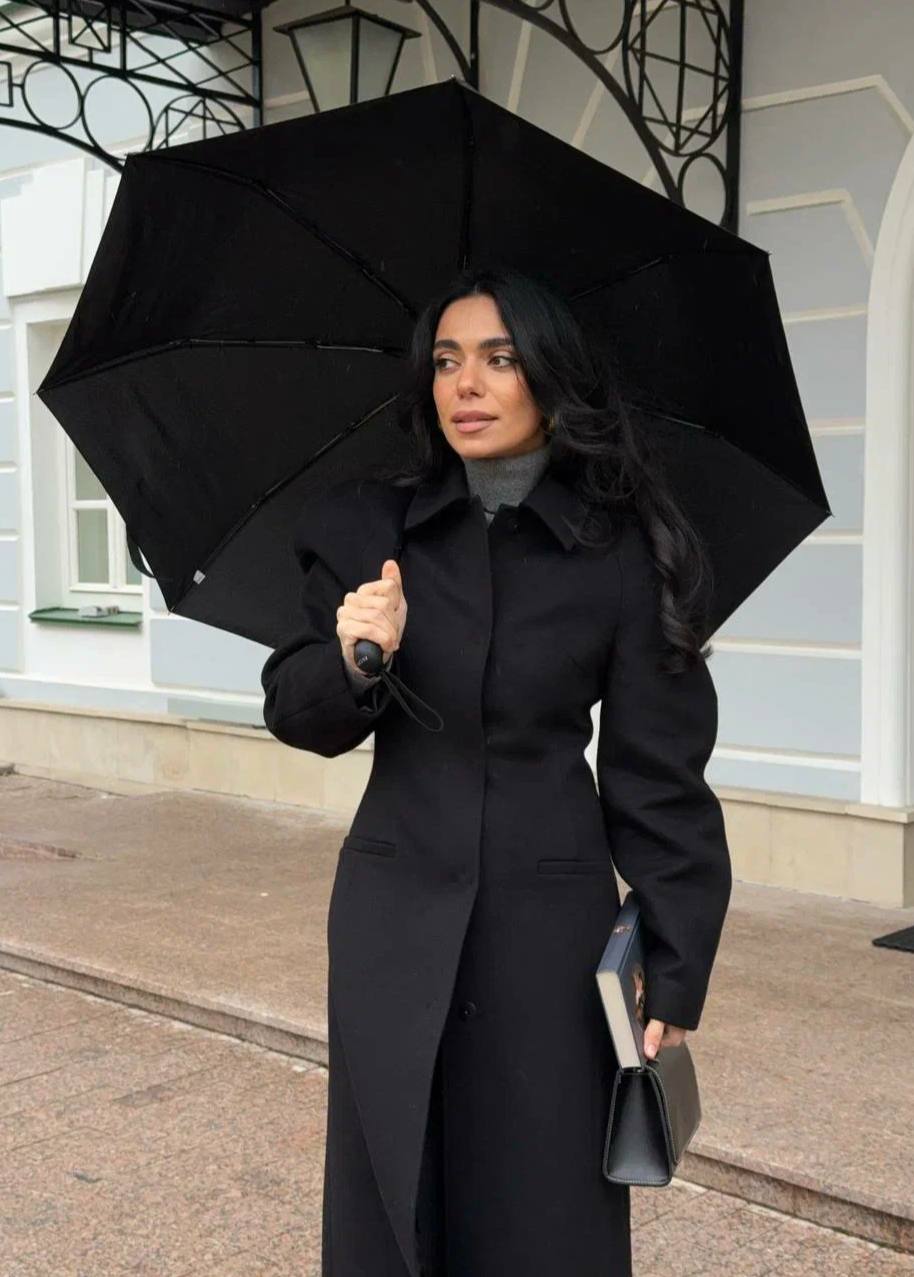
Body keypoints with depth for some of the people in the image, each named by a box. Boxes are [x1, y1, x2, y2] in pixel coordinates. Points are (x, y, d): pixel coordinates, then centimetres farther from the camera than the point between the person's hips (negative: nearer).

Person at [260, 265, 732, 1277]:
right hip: (396, 920, 2)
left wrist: (676, 977, -5)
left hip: (549, 925, -2)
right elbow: (296, 715, 4)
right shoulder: (361, 529, 1)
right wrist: (354, 661, -18)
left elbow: (657, 776, -4)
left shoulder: (621, 554, -5)